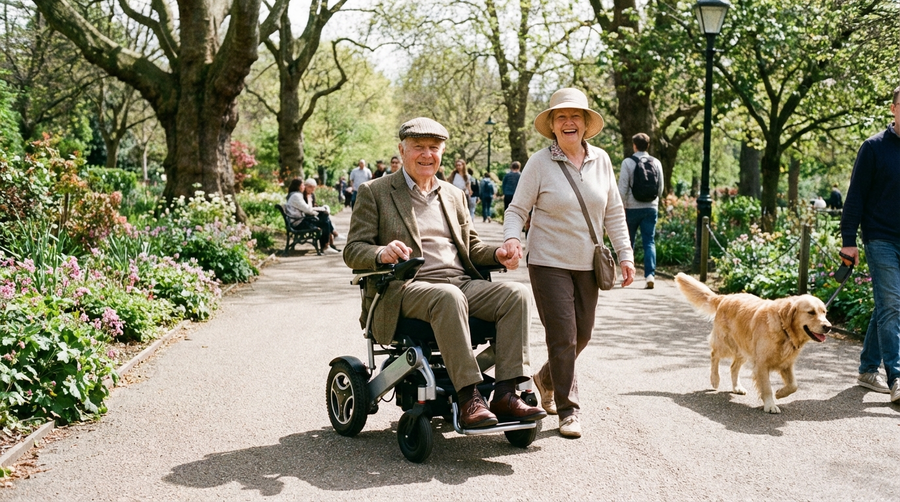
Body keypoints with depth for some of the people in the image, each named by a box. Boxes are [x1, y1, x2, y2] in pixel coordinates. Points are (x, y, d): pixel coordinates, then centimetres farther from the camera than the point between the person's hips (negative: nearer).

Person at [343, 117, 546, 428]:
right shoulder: (375, 193, 8)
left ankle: (505, 395, -25)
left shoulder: (454, 195, 24)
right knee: (449, 297, -38)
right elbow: (353, 251, 0)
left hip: (463, 283, 6)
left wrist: (498, 254, 2)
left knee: (516, 294, -21)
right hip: (407, 288, -5)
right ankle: (468, 400, -37)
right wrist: (381, 253, -23)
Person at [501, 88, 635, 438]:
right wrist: (511, 238, -25)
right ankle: (567, 411, 9)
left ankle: (547, 379, 40)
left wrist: (625, 254, 6)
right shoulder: (539, 163, -7)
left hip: (587, 264, 5)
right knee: (563, 336, -6)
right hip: (549, 263, -4)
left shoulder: (600, 160, 4)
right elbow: (517, 210, -6)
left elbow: (613, 212, 9)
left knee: (582, 334, 12)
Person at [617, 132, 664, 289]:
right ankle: (650, 274, -12)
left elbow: (623, 188, -10)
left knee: (629, 242, 12)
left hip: (633, 207, -2)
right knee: (649, 242, 2)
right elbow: (660, 188, 9)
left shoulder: (628, 162, -7)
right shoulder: (656, 163, 3)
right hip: (651, 207, 2)